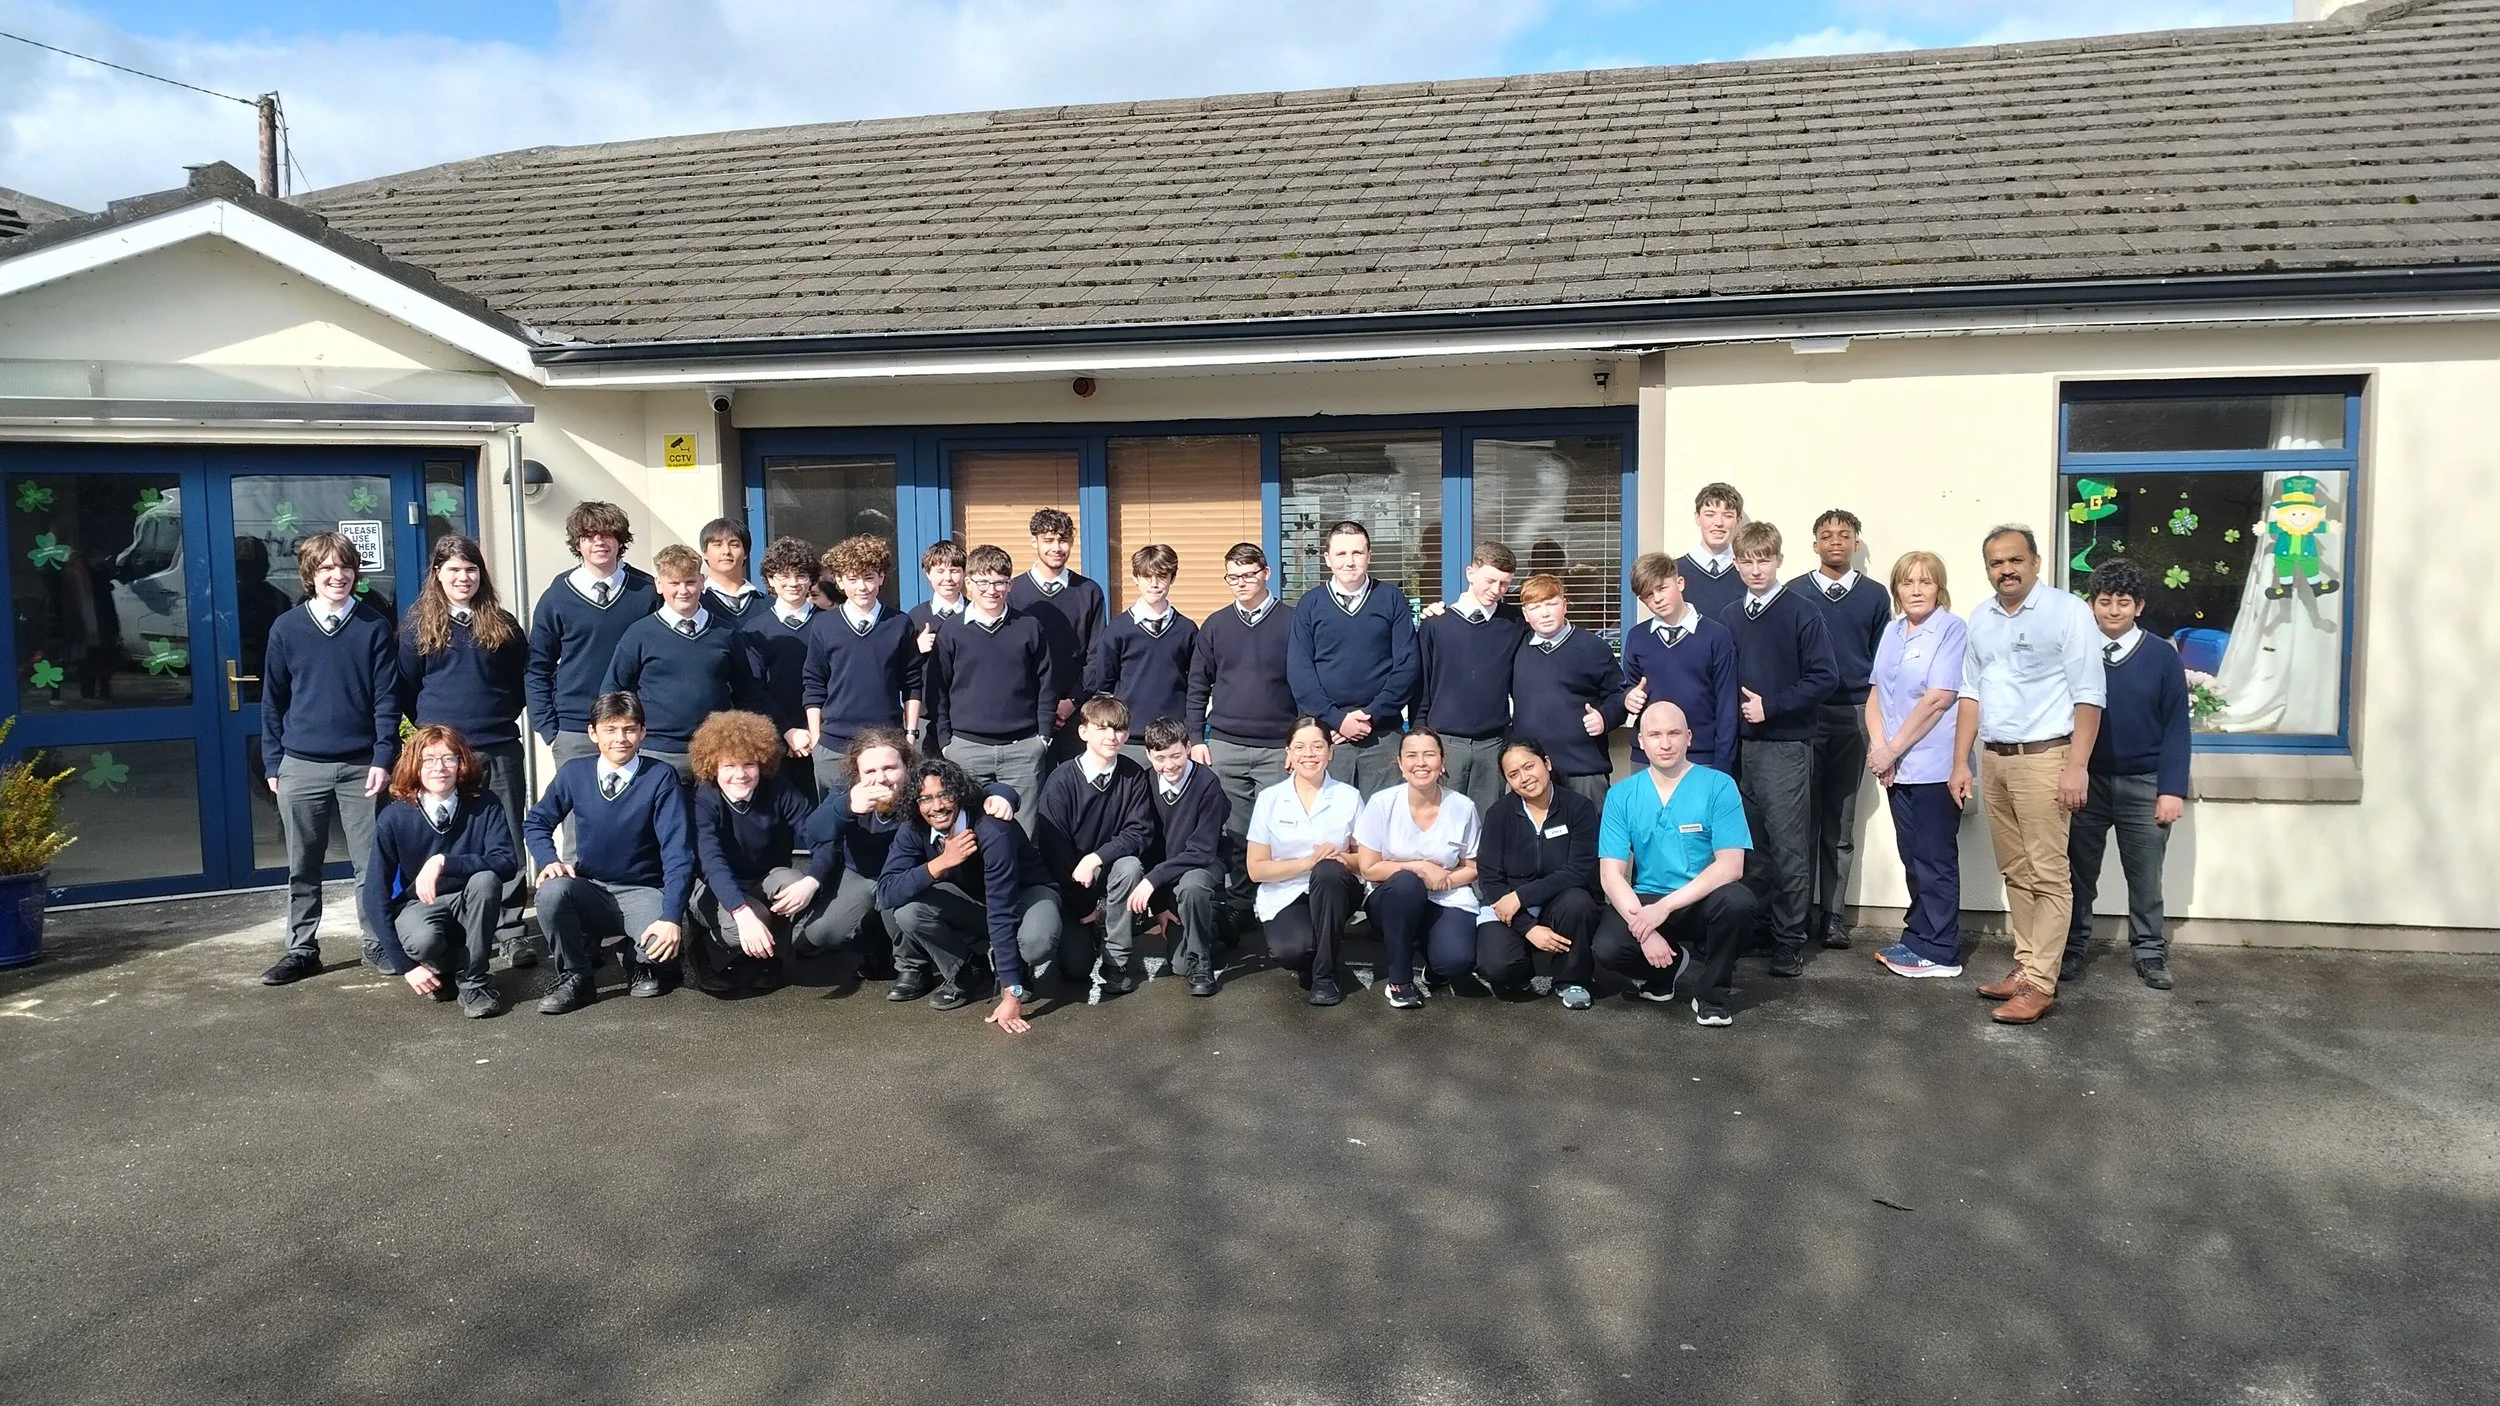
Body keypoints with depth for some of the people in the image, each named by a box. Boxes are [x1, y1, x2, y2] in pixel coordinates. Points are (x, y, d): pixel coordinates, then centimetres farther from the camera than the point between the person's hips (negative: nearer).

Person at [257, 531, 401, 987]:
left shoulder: (374, 626, 1)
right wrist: (272, 763, 5)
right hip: (301, 767, 1)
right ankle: (302, 949, 19)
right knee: (302, 867, 9)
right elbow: (273, 701, 9)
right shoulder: (287, 628, 4)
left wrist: (383, 758, -7)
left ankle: (377, 944, 14)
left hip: (361, 766, -1)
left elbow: (386, 698, -1)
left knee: (372, 863, 2)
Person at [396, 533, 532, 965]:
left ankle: (510, 930, 7)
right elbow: (405, 691, 8)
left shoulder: (502, 624, 9)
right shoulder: (419, 627, 5)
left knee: (507, 841, 1)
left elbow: (524, 680, 13)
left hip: (499, 750, 1)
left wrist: (502, 717, 6)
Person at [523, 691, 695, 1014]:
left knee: (663, 945, -32)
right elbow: (536, 822, 10)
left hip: (642, 893, -2)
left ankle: (641, 962, 8)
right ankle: (576, 976, -5)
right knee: (552, 891, -31)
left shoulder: (660, 779, -12)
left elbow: (677, 853, -17)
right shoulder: (574, 773, -2)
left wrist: (672, 917, -28)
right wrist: (549, 861, -12)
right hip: (589, 889, 3)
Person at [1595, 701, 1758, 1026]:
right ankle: (1666, 966, 10)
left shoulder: (1719, 786, -7)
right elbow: (1611, 874, -7)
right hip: (1645, 901, 1)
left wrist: (1665, 907, -25)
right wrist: (1644, 930, -23)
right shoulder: (1621, 795, -1)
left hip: (1703, 902, -1)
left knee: (1737, 900, -34)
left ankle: (1712, 994, -5)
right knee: (1608, 948, -28)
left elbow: (1730, 866, -16)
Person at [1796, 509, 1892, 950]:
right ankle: (1800, 912, 6)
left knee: (1841, 824, 6)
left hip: (1854, 715, 1)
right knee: (1803, 818, -1)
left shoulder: (1875, 596, 8)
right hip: (1802, 715, -1)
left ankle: (1833, 915, 10)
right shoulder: (1793, 593, 4)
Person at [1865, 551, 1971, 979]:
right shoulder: (1892, 632, 12)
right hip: (1899, 767, 6)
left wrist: (1893, 749, -12)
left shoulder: (1951, 630, -9)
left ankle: (1938, 951, 8)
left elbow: (1938, 699, -16)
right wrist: (1879, 747, -4)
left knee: (1935, 860, 0)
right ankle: (1918, 939, 21)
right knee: (1913, 858, 13)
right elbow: (1876, 694, 11)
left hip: (1935, 766, -6)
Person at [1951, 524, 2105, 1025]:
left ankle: (2040, 984, -3)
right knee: (2016, 873, 12)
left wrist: (2077, 766, -15)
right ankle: (2025, 967, 20)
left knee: (2049, 876, -4)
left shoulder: (2067, 611, -7)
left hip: (2043, 758, -7)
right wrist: (1961, 763, 12)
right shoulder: (1981, 618, 12)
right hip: (1993, 759, 7)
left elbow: (2088, 695, -10)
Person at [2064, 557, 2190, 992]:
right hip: (2085, 780, 0)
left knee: (2145, 878, 9)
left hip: (2143, 785, 0)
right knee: (2079, 873, 9)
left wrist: (2172, 789, -7)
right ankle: (2072, 950, 20)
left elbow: (2175, 727, -2)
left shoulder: (2162, 656, -2)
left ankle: (2149, 953, 21)